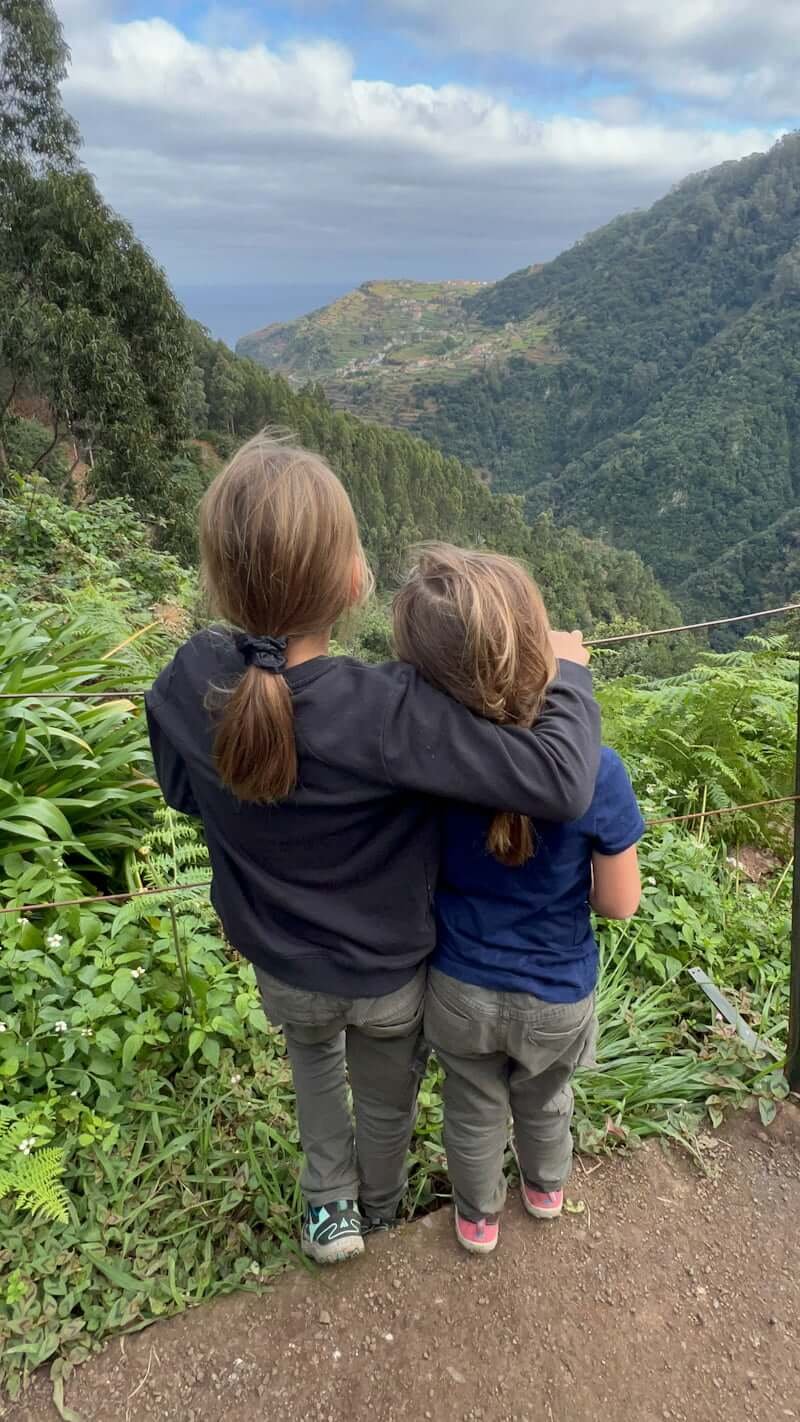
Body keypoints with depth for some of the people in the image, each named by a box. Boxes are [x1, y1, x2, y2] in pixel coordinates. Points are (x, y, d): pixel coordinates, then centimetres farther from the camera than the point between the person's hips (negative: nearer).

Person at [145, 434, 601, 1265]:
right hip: (391, 973, -2)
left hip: (281, 968, 3)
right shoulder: (388, 713, -39)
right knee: (386, 1101, 31)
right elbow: (560, 783, -40)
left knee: (312, 1051, 38)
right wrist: (568, 673, -23)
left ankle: (330, 1203, 48)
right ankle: (380, 1209, 60)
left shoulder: (185, 687, -25)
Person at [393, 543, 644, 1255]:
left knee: (474, 1113, 29)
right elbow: (619, 904, -16)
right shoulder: (597, 774, -30)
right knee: (546, 1101, 32)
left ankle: (479, 1217, 56)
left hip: (461, 991, 0)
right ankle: (547, 1189, 62)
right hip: (557, 1000, 0)